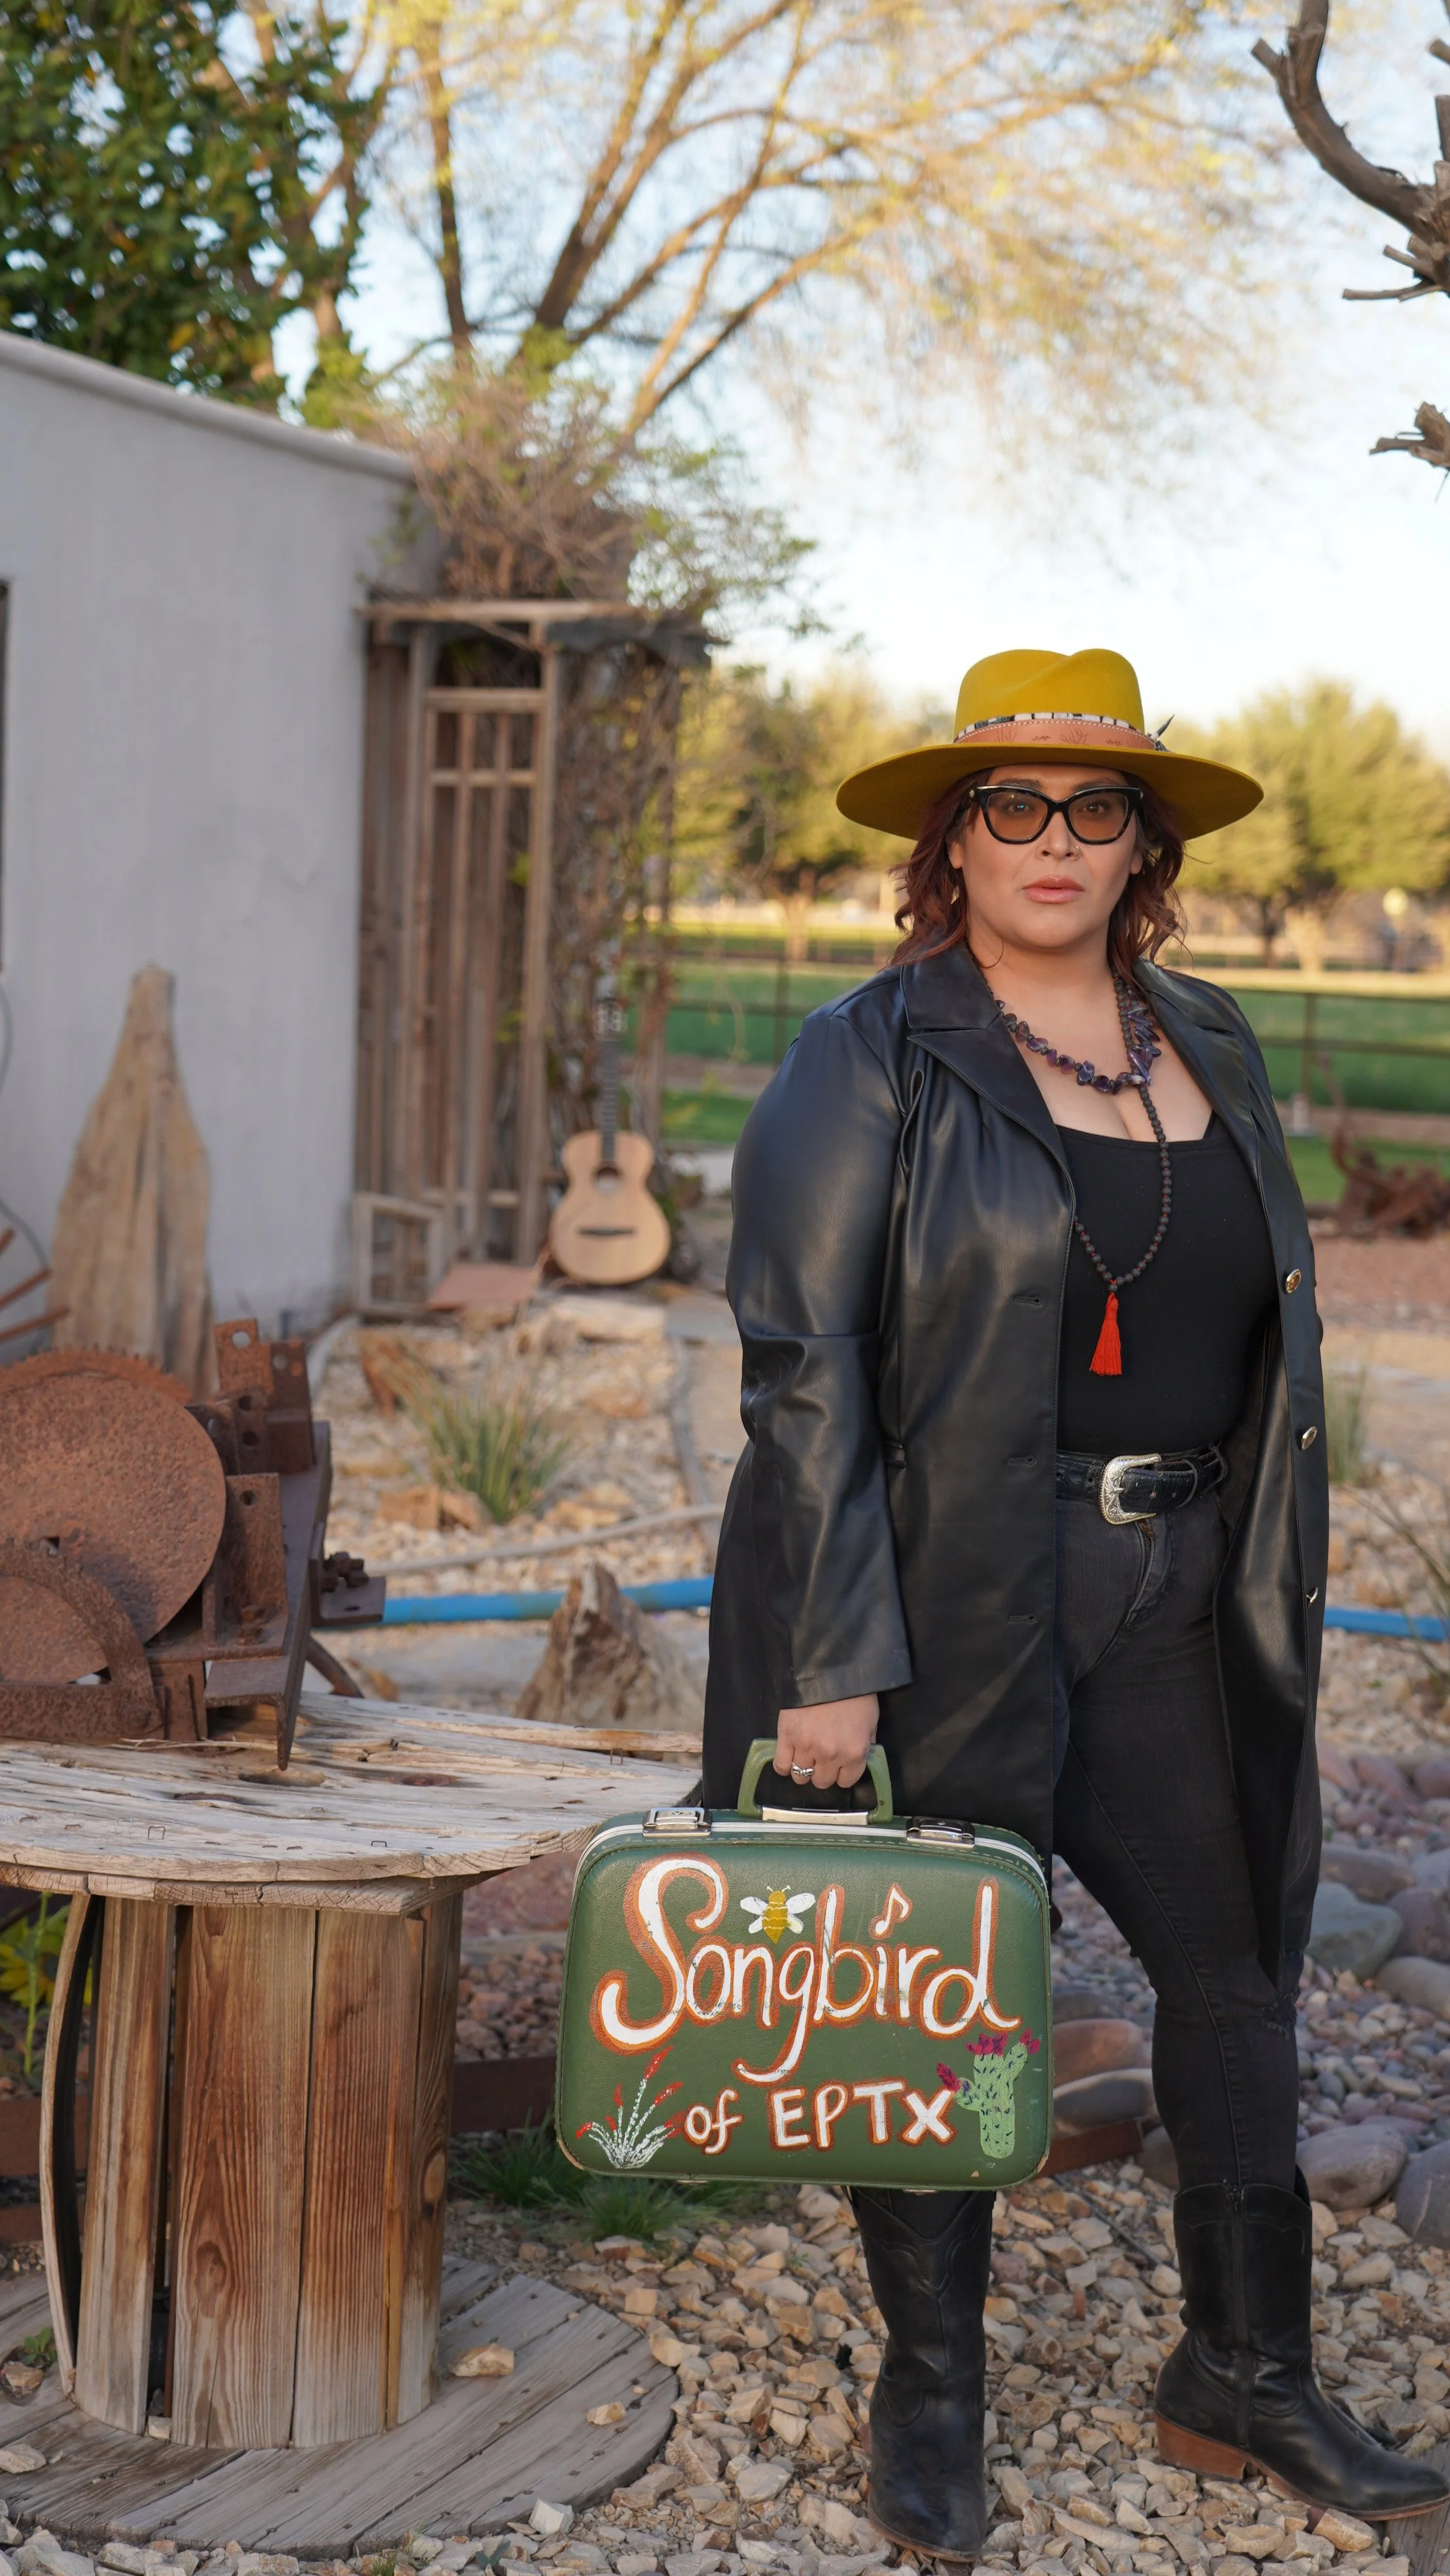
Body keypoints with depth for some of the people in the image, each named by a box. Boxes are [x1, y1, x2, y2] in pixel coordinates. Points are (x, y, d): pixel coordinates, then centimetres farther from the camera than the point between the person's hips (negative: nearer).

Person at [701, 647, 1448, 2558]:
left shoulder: (1215, 1056, 12)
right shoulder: (872, 1067, -6)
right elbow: (803, 1365, -11)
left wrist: (1266, 1606, 14)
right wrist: (827, 1663, -16)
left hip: (1170, 1597, 5)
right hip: (943, 1595, -5)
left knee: (1238, 1962, 8)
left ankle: (1246, 2378, 24)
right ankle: (931, 2395, 23)